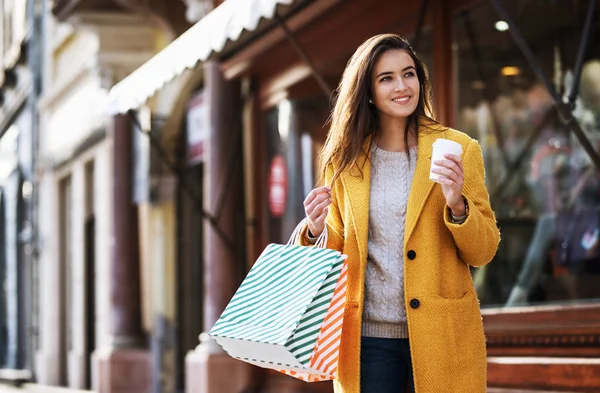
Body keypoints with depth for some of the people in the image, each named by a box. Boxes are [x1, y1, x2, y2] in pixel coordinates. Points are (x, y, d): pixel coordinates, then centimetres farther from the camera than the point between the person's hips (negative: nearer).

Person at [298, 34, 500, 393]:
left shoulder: (459, 150, 0)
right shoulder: (345, 160, 6)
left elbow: (483, 252, 0)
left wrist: (457, 205, -18)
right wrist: (315, 232, -7)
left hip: (439, 336, -1)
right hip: (367, 338, 2)